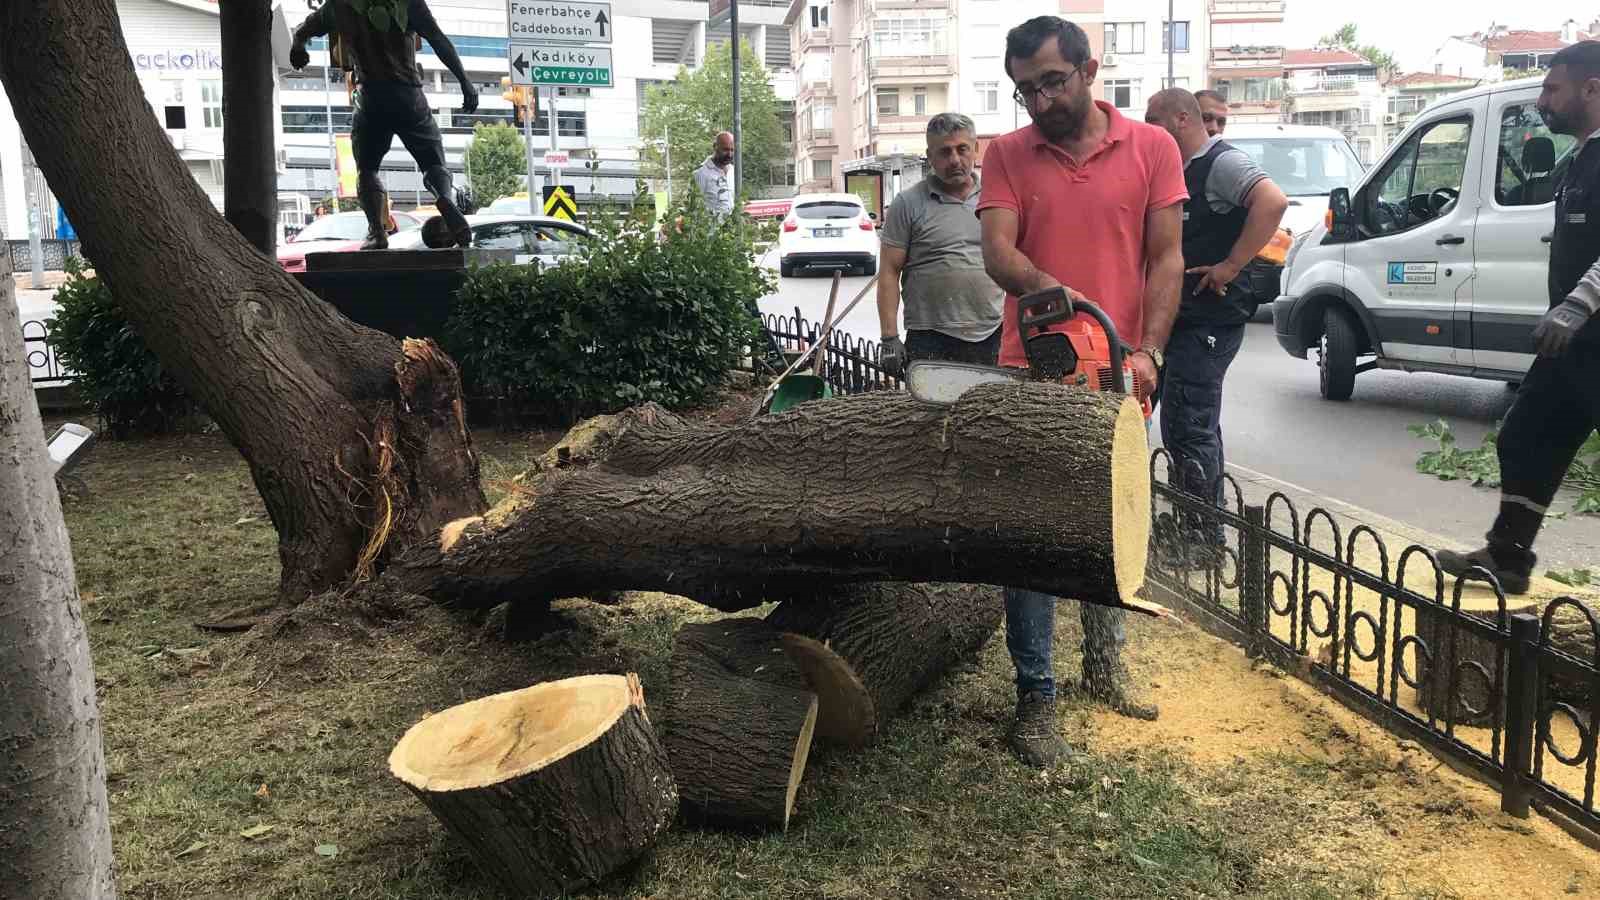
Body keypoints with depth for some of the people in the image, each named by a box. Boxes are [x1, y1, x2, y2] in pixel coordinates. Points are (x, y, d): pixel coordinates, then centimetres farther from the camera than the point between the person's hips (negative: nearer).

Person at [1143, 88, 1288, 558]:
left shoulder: (1222, 162, -12)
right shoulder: (1179, 170, 18)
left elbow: (1272, 201, -28)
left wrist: (1231, 266, -25)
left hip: (1210, 320, -10)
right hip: (1180, 319, 10)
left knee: (1188, 430, -9)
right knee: (1194, 427, 15)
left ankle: (1205, 539, 0)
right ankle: (1201, 532, 26)